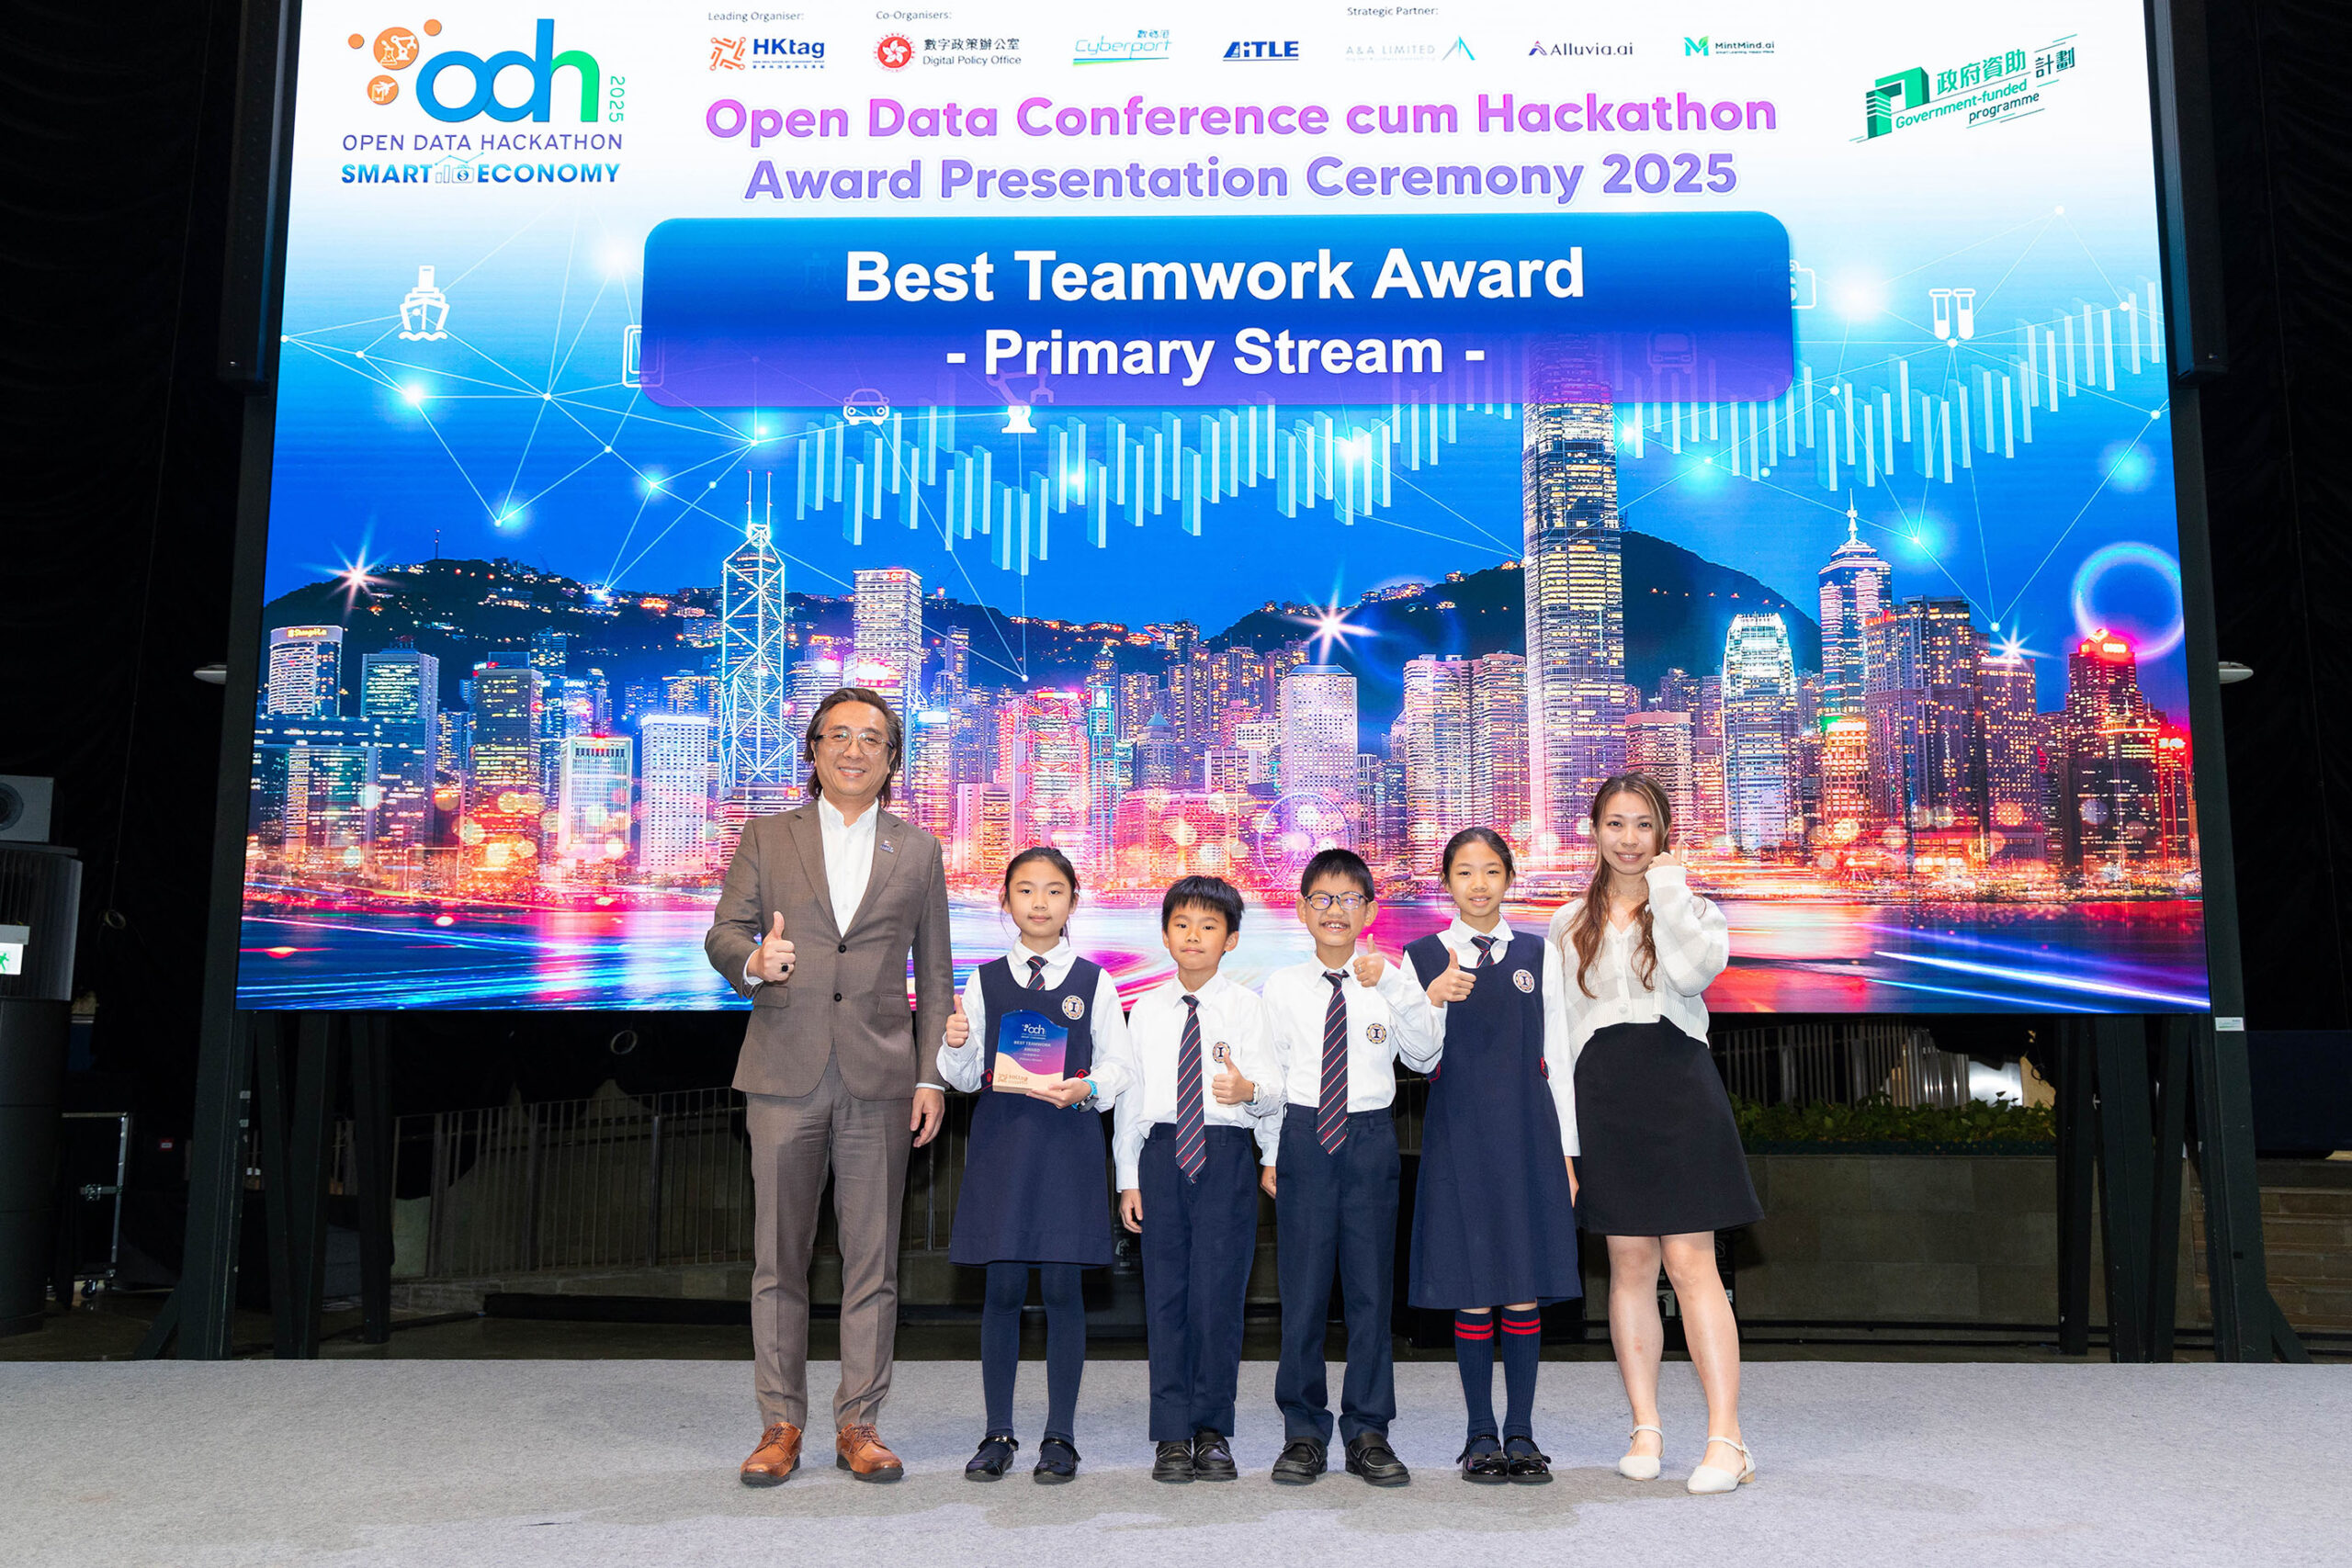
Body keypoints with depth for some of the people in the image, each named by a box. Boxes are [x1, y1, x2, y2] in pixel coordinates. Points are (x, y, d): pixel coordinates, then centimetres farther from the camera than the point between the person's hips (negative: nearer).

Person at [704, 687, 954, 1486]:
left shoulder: (917, 850, 12)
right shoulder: (765, 838, 11)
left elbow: (934, 973, 11)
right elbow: (723, 931, 5)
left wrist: (932, 1077, 4)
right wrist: (751, 960, -19)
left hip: (879, 1076, 0)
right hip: (785, 1074, 0)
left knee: (872, 1258, 3)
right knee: (778, 1256, 4)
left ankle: (858, 1425, 13)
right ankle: (780, 1425, 14)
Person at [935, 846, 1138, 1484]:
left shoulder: (1093, 981, 4)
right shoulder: (984, 980, 7)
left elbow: (1120, 1064, 3)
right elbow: (966, 1076, 8)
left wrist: (1087, 1088, -16)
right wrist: (956, 1046, -12)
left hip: (1068, 1139, -1)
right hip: (1000, 1138, 1)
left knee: (1063, 1286, 1)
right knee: (1002, 1288, 4)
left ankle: (1060, 1436, 12)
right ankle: (998, 1434, 16)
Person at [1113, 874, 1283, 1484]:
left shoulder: (1246, 1007, 2)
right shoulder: (1145, 1012, 9)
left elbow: (1272, 1085, -7)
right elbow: (1129, 1096, 11)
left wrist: (1248, 1088, -31)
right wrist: (1129, 1177, 7)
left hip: (1226, 1154, -2)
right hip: (1162, 1155, 2)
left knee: (1219, 1294, -2)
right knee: (1166, 1294, 4)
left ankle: (1213, 1431, 12)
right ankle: (1171, 1434, 13)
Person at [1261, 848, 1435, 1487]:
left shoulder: (1390, 981, 4)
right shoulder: (1282, 986, 4)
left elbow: (1424, 1057, -7)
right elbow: (1271, 1073, 7)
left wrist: (1397, 986, -17)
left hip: (1371, 1139, 1)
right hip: (1303, 1137, 0)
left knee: (1371, 1289, 4)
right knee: (1303, 1290, 2)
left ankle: (1368, 1433, 15)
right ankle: (1303, 1432, 14)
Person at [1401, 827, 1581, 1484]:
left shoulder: (1539, 954, 9)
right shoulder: (1423, 956, 4)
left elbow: (1556, 1058, 9)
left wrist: (1566, 1152, 5)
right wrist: (1434, 1000, -20)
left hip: (1528, 1134, 1)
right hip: (1457, 1135, -1)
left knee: (1526, 1287, 2)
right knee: (1472, 1288, 1)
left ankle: (1521, 1432, 13)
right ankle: (1481, 1435, 13)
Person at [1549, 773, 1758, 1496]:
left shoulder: (1692, 906, 7)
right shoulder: (1569, 925, 13)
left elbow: (1694, 970, -16)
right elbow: (1559, 1027, 12)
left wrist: (1667, 888, -8)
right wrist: (1561, 1126, 7)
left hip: (1676, 1087, -2)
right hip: (1602, 1091, 2)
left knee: (1690, 1260, -7)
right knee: (1629, 1261, 5)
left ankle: (1725, 1437, -4)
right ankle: (1645, 1429, 14)